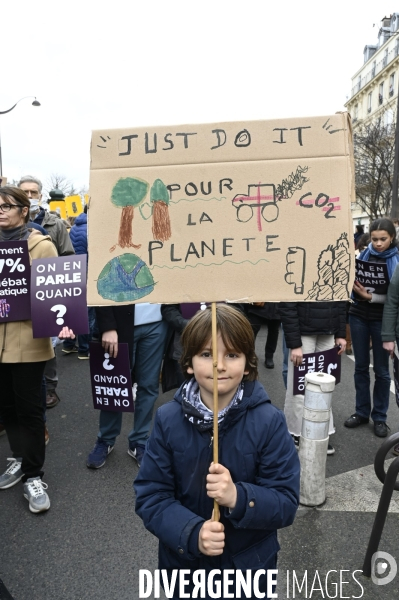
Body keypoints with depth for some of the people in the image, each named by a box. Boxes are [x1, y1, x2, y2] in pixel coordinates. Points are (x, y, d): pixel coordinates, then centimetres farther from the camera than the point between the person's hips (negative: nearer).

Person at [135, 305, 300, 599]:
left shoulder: (269, 422, -17)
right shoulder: (168, 420, -13)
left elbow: (286, 503, -15)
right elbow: (150, 496, -10)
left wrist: (239, 497, -32)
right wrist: (192, 533, -26)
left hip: (249, 567, 0)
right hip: (184, 564, 1)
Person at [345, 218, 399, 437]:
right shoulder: (364, 254, 3)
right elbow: (353, 281, 7)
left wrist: (371, 297, -22)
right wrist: (354, 285, -15)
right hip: (358, 315, 3)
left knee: (381, 369, 7)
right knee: (361, 366, 11)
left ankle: (380, 416, 21)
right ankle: (361, 412, 24)